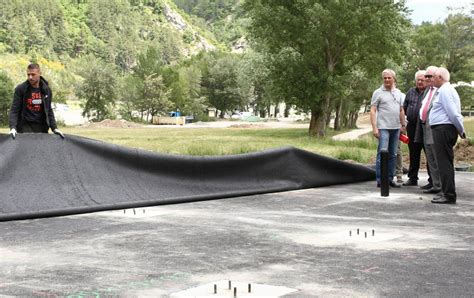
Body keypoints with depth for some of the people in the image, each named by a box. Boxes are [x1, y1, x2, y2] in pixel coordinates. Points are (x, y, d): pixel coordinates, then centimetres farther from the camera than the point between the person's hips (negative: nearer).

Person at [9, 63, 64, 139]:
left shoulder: (46, 90, 6)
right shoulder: (20, 89, -4)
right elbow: (14, 110, -6)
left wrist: (54, 128, 5)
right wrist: (13, 127, -21)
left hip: (42, 127, 3)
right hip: (25, 127, -3)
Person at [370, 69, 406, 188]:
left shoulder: (398, 93, 14)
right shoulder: (378, 93, -1)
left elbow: (401, 110, 20)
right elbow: (373, 111, -6)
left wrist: (403, 125, 14)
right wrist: (374, 128, -14)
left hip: (396, 128, 6)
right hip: (383, 127, -6)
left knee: (392, 155, 9)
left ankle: (390, 179, 15)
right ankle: (380, 180, -8)